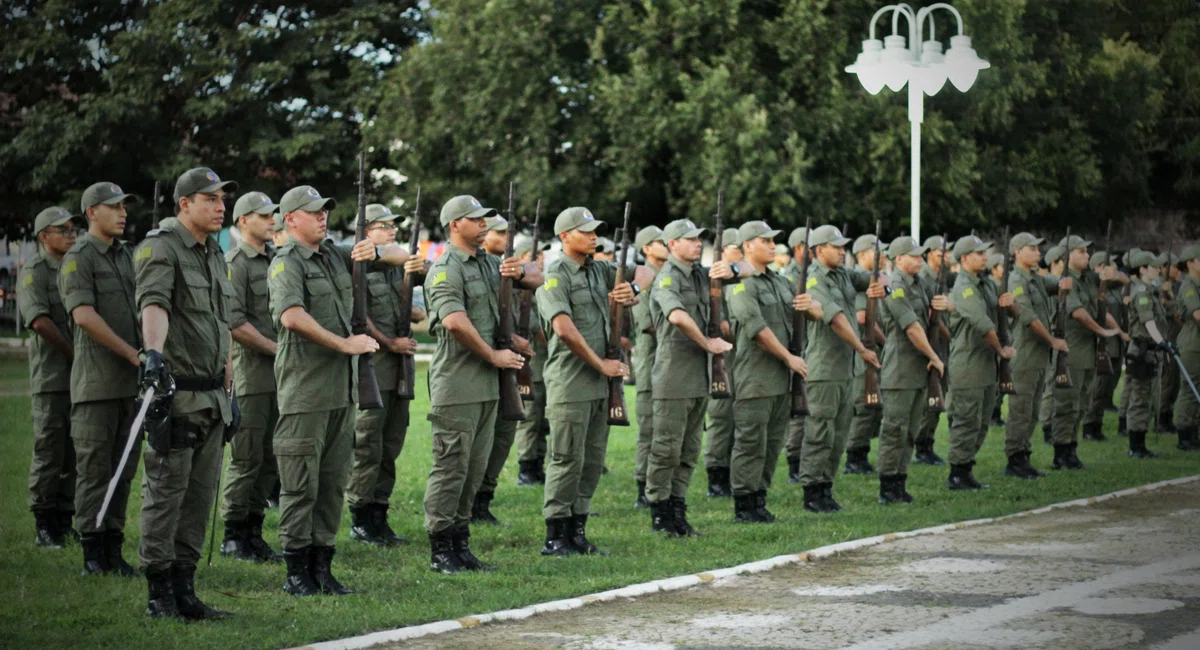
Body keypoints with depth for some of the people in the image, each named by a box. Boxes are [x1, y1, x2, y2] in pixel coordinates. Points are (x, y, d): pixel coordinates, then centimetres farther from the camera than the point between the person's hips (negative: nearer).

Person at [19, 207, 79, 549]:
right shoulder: (34, 271, -4)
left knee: (77, 452, 7)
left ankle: (66, 520, 14)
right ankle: (44, 525, 1)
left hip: (85, 376, 6)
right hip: (52, 376, -6)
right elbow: (39, 320, -15)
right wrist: (73, 353, -14)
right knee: (49, 452, -4)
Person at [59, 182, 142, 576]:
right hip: (97, 382, -7)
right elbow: (83, 315, -17)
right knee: (94, 468, -3)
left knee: (124, 469, 7)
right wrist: (132, 353, -19)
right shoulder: (78, 259, -5)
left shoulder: (127, 257, 17)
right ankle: (93, 552, 1)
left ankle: (114, 549, 12)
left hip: (132, 381, 7)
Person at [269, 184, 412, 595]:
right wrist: (345, 344, -21)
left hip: (342, 388, 8)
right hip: (304, 389, -8)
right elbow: (292, 316, -25)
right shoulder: (287, 263, -8)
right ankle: (296, 572, 3)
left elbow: (401, 256, 18)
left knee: (333, 483, 9)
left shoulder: (336, 254, 14)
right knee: (301, 484, -3)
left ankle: (322, 567, 15)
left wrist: (375, 252, -5)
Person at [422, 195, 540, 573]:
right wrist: (494, 356, -15)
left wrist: (519, 273, -3)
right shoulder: (446, 270, -11)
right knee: (451, 467, -5)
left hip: (487, 385, 9)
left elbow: (537, 278, 21)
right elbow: (455, 322, -24)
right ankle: (440, 549, 1)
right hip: (457, 384, -9)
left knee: (475, 469, 11)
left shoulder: (489, 264, 15)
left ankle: (460, 544, 18)